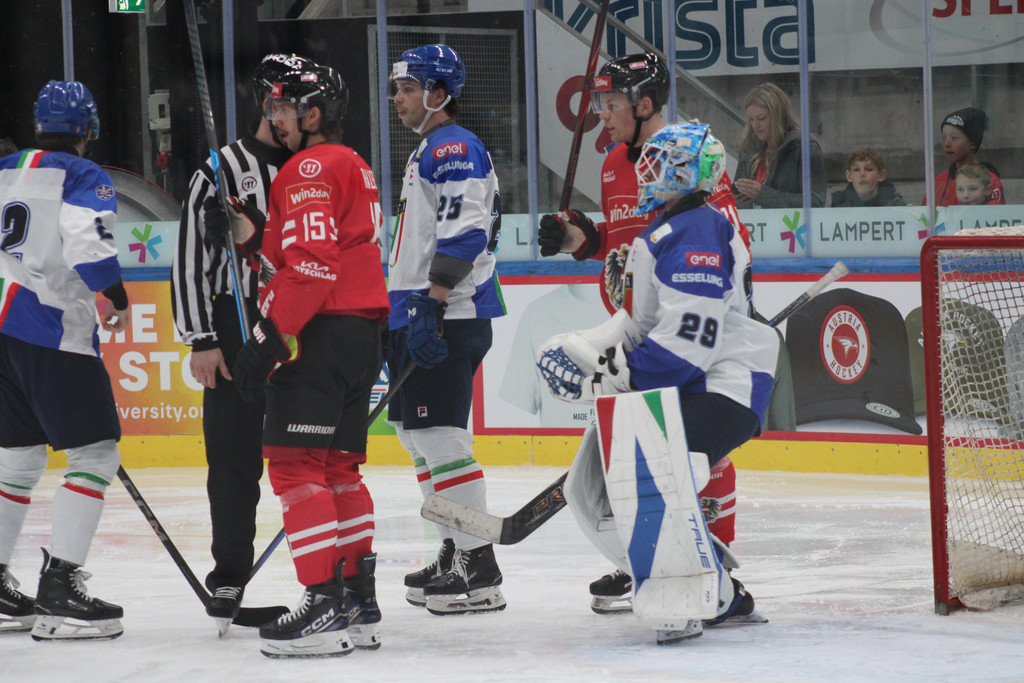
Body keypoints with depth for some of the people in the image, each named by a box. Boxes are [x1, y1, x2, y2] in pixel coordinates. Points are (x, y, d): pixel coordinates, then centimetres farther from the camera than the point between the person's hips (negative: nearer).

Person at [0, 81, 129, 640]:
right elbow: (85, 239, -22)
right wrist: (115, 296, -8)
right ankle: (58, 590, -13)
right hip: (52, 332, -8)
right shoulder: (83, 178, -6)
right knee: (95, 454, -4)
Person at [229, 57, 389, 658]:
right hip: (362, 333, 10)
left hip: (323, 332, -10)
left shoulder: (310, 169, -11)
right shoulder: (354, 167, 21)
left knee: (296, 462, -10)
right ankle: (359, 603, 16)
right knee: (338, 466, 15)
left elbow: (309, 266, -20)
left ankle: (327, 607, -15)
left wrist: (267, 340, -19)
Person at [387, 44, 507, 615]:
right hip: (423, 315, 11)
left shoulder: (454, 147, -12)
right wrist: (401, 316, 28)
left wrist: (429, 306, -27)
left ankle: (481, 570, -14)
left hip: (450, 316, -11)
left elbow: (464, 231, -24)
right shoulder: (431, 152, 22)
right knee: (420, 436, 16)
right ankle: (455, 554, 23)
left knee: (439, 436, -13)